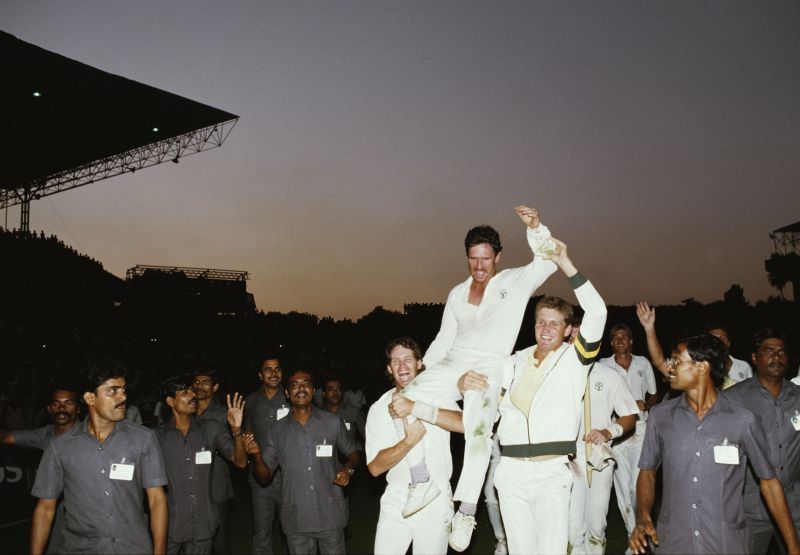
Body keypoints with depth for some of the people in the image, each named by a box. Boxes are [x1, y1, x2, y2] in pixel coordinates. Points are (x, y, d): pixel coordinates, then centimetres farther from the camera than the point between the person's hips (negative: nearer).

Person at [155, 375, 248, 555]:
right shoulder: (158, 435, -4)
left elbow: (240, 462, -4)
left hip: (203, 525, 2)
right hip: (169, 526, -1)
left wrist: (236, 430, -18)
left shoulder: (211, 429, 0)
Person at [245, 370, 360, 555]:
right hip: (295, 520, 1)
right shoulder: (277, 430, 3)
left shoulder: (333, 422, -2)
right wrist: (256, 456, -15)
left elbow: (353, 454, 11)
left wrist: (348, 468, -10)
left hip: (331, 517, -1)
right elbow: (264, 478, 4)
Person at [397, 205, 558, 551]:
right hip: (452, 364, 5)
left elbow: (547, 262, -7)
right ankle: (421, 481, -10)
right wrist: (422, 368, 16)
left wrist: (535, 227, -21)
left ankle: (466, 512, -23)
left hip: (489, 368, -4)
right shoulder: (457, 294, 20)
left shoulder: (515, 282, 8)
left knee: (478, 428, -30)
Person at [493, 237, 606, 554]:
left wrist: (566, 265, -13)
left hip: (552, 472, -3)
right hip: (512, 471, 4)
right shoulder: (516, 361, 14)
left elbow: (596, 312, -11)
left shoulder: (575, 358, 2)